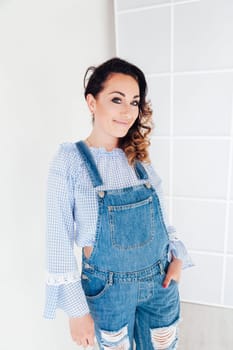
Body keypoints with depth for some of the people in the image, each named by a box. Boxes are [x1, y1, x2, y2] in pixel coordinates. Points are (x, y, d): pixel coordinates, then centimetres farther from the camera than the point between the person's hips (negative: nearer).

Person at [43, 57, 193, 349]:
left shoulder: (139, 156, -3)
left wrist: (177, 256, -1)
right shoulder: (69, 160, -16)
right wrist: (76, 309, -10)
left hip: (160, 280, 4)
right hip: (109, 287, -3)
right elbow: (59, 238, -13)